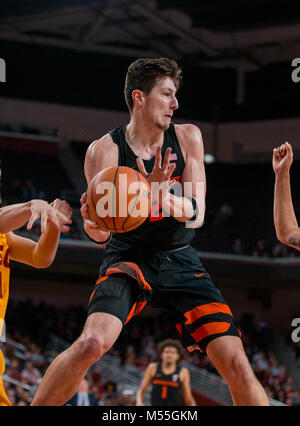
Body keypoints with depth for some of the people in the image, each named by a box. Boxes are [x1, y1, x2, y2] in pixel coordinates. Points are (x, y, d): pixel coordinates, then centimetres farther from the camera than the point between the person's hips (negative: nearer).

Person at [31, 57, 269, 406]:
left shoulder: (187, 138, -1)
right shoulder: (104, 150, -8)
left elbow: (195, 213, -7)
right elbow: (102, 234, -10)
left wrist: (164, 197, -29)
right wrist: (94, 227, -35)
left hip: (180, 262, 2)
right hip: (128, 259, -2)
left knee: (236, 364, -12)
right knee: (92, 343, -29)